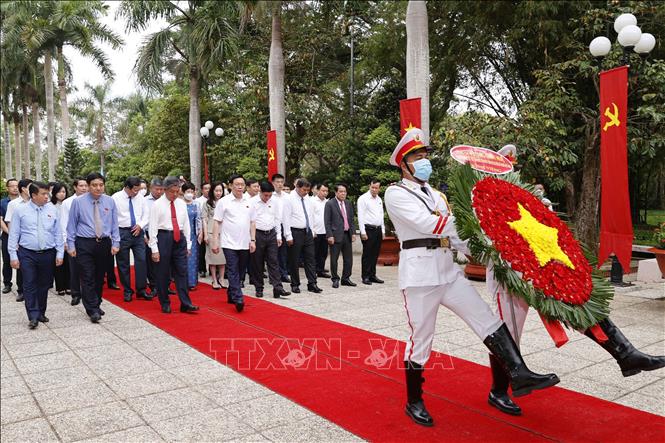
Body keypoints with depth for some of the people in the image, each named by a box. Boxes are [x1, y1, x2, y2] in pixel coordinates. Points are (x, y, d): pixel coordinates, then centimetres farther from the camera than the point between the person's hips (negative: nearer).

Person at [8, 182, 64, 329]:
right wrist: (13, 256, -3)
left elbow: (58, 233, 5)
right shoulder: (20, 210, -2)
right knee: (29, 285, -3)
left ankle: (41, 313, 23)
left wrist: (60, 254, 2)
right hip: (27, 254, -2)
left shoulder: (52, 210, 2)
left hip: (48, 254, 2)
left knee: (44, 285, 11)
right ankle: (33, 317, 0)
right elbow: (13, 234, 0)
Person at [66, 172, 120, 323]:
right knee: (87, 278, -6)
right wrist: (71, 245, -1)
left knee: (100, 277, 12)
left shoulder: (110, 201, 4)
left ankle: (96, 305, 27)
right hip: (84, 244, -2)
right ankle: (93, 310, -2)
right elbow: (72, 224, 2)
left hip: (104, 244, 3)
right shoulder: (78, 202, -2)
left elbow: (114, 224, 7)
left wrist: (115, 243, 1)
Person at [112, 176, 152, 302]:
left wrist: (140, 225, -5)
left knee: (141, 260, -3)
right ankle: (127, 291, 18)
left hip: (138, 232, 3)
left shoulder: (140, 197, 7)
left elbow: (145, 215, 13)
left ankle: (141, 290, 7)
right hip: (122, 233, -3)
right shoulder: (116, 198, -5)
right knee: (123, 264, 5)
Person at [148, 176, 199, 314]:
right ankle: (165, 304, 18)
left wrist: (188, 245, 10)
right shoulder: (157, 205, -4)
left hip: (180, 239, 4)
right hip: (164, 238, -3)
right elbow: (153, 227, -7)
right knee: (162, 273, 5)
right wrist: (154, 249, -11)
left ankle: (185, 304, 5)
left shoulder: (182, 204, 9)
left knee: (182, 271, 3)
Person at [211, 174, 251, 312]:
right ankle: (238, 299, -10)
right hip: (229, 243, -5)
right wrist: (215, 241, -7)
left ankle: (231, 295, 27)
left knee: (240, 272, 12)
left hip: (244, 244, 5)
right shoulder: (224, 202, -4)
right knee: (233, 272, -8)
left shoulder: (248, 202, 10)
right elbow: (217, 222, -3)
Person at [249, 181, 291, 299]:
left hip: (271, 234, 3)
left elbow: (277, 220, 12)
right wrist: (252, 240, -13)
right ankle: (259, 289, 16)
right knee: (257, 264, 5)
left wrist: (279, 236, 7)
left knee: (273, 262, -1)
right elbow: (252, 222, -9)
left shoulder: (274, 203, 7)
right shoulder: (254, 203, -6)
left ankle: (277, 288, -4)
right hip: (258, 234, -3)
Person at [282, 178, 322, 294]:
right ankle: (295, 285, 15)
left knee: (310, 259, 4)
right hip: (295, 232, -6)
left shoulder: (307, 199, 11)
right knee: (294, 261, 4)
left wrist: (311, 231, 12)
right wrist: (289, 236, -15)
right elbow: (286, 219, -12)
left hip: (307, 232, 6)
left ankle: (312, 284, 8)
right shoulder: (289, 199, -9)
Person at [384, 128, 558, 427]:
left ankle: (518, 375, 3)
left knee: (487, 320, 0)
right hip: (419, 273, -7)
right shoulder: (396, 193, -5)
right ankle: (414, 403, 16)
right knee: (421, 338, 1)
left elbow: (450, 232, 18)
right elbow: (429, 225, -17)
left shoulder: (435, 195, 20)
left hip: (448, 271, 7)